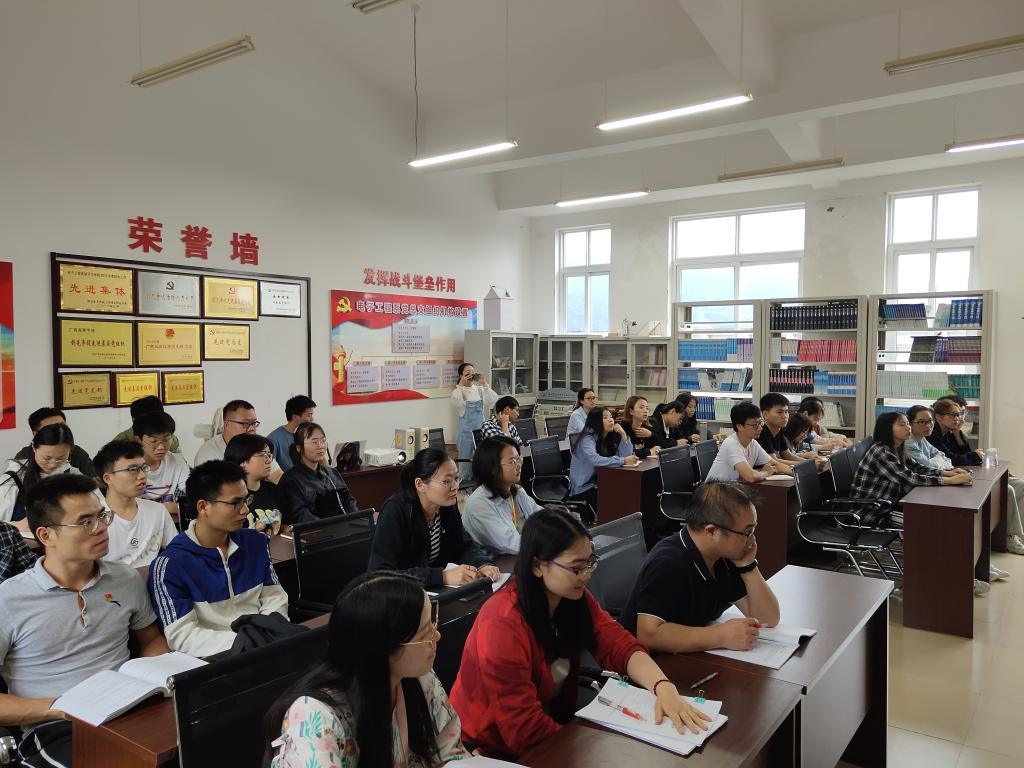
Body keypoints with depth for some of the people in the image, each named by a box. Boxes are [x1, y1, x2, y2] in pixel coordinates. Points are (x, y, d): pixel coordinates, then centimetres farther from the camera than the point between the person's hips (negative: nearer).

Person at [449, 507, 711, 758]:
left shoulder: (574, 597, -6)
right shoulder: (503, 624, -28)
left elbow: (620, 646, -10)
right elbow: (525, 730, -26)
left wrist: (663, 686, -27)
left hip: (554, 726, 7)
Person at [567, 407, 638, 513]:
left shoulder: (611, 437, 8)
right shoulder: (588, 439, -17)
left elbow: (625, 455, -3)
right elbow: (595, 460, -36)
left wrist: (623, 435, -14)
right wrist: (623, 461, -39)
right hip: (583, 488, -7)